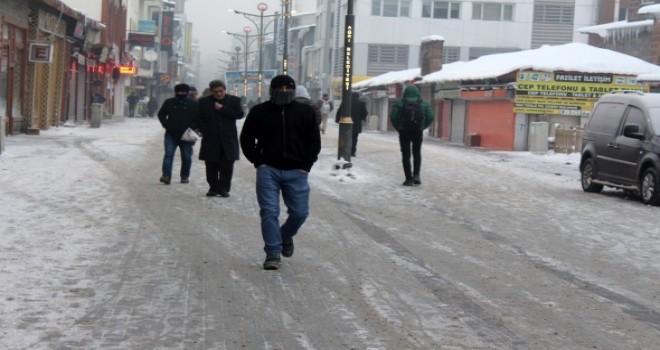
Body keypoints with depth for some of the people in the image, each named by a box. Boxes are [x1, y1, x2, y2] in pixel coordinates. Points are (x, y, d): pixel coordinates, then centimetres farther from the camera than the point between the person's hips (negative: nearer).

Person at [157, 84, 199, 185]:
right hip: (171, 134, 1)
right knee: (169, 154, -12)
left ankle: (185, 176, 18)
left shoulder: (193, 104, 2)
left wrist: (192, 128, -10)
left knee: (186, 157, 5)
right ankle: (166, 175, -17)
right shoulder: (169, 102, 7)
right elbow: (161, 114, 16)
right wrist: (166, 125, 1)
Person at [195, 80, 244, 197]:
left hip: (228, 140, -1)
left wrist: (222, 109, -12)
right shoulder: (204, 102, 6)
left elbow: (240, 114, -10)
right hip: (211, 140, 1)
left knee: (227, 166, -3)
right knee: (211, 166, 4)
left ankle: (224, 188, 4)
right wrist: (206, 131, -6)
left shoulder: (234, 100, 4)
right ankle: (213, 188, 14)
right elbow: (198, 119, 6)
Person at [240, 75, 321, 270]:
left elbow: (314, 142, 9)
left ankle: (286, 236, 33)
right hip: (268, 170, -1)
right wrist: (258, 162, -2)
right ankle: (272, 254, -1)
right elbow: (246, 139, 8)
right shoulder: (259, 112, 2)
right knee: (269, 212, -7)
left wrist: (305, 166, -1)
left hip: (296, 172, 1)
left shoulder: (305, 112, 5)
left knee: (299, 212, 2)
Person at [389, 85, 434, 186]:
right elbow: (430, 117, -5)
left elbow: (393, 117, -11)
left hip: (404, 132, -1)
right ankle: (416, 175, 6)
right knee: (417, 154, 19)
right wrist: (422, 127, 6)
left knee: (406, 155, 6)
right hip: (418, 132, 2)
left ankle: (409, 179, 1)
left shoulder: (399, 103, -1)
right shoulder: (424, 103, 3)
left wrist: (398, 128, 2)